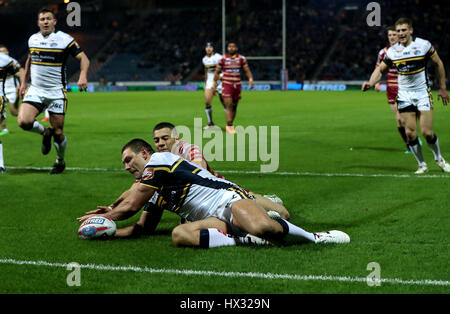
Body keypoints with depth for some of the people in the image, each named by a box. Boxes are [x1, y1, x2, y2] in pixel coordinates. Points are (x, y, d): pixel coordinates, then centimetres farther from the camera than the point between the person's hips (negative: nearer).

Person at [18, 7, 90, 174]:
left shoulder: (65, 39, -7)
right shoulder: (33, 39, 7)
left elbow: (83, 58, -8)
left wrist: (83, 76, -26)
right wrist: (24, 82, 22)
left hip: (56, 92, -3)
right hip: (35, 90, 3)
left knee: (58, 132, -1)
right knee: (24, 121, -20)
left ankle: (60, 161, 28)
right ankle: (45, 132, 13)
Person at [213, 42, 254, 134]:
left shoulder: (241, 59, 5)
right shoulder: (223, 59, 1)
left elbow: (247, 70, 4)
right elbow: (217, 72, 8)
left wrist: (250, 79, -13)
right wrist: (214, 84, 6)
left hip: (237, 85, 3)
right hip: (226, 85, -3)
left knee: (234, 106, 8)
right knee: (229, 105, -13)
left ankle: (230, 125, 20)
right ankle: (229, 126, -16)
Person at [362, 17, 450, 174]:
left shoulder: (424, 45, -8)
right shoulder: (392, 51, -1)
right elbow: (380, 69, 11)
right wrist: (370, 83, -8)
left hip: (423, 93, -2)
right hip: (404, 95, 2)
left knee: (427, 132, -9)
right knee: (410, 133, -5)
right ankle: (422, 164, 14)